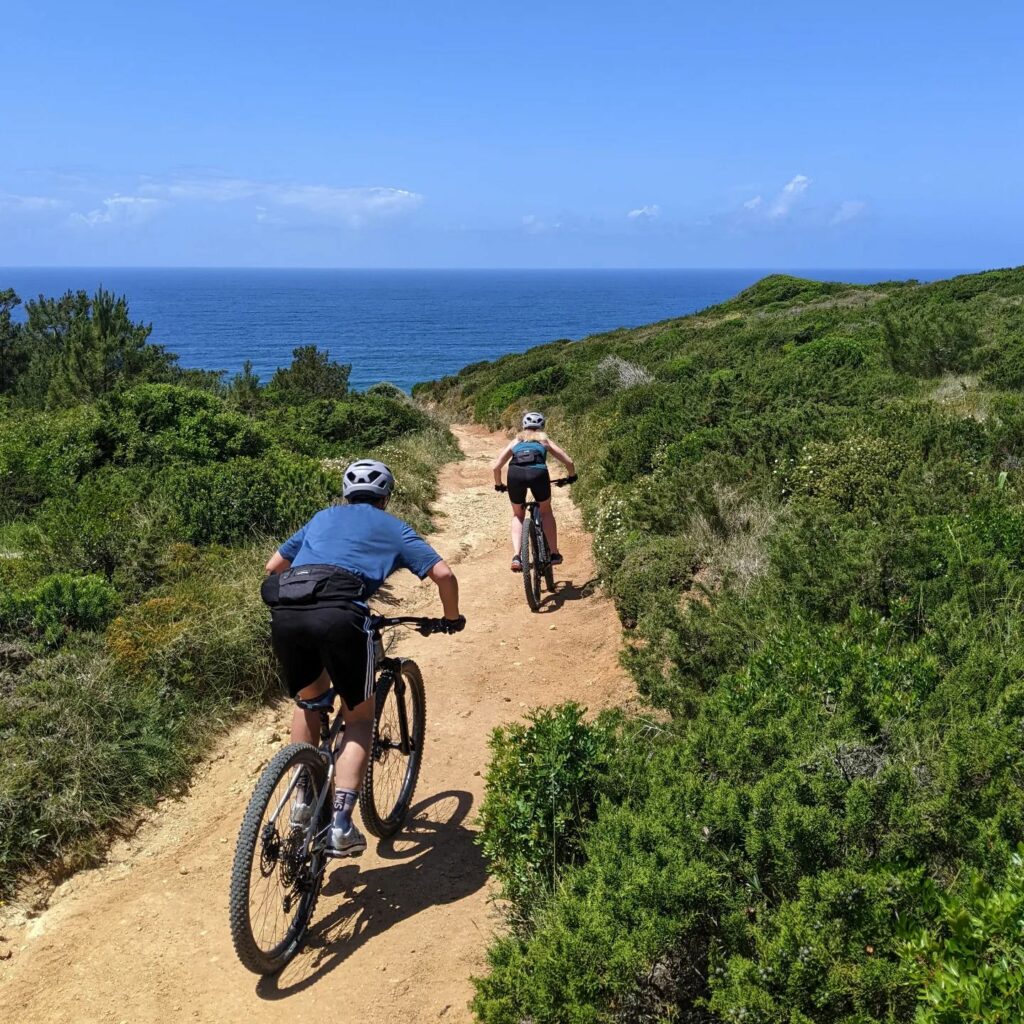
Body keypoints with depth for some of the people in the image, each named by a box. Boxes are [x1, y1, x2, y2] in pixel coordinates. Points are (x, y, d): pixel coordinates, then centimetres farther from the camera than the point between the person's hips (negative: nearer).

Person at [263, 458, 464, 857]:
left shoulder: (323, 517, 33)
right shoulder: (393, 528, 23)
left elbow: (273, 566, 36)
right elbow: (443, 573, 12)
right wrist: (451, 618, 29)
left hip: (285, 613, 4)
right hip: (340, 615, -4)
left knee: (309, 699, 31)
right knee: (359, 718, 14)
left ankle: (302, 799, 26)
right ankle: (340, 824, 2)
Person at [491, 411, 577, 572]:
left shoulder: (515, 441, 31)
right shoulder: (544, 440, 30)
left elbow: (495, 466, 23)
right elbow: (569, 462, 24)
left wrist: (498, 484, 40)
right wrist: (571, 476, 44)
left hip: (515, 474, 1)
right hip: (538, 473, -1)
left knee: (518, 515, 24)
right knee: (546, 512, 26)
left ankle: (516, 556, 7)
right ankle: (554, 553, 24)